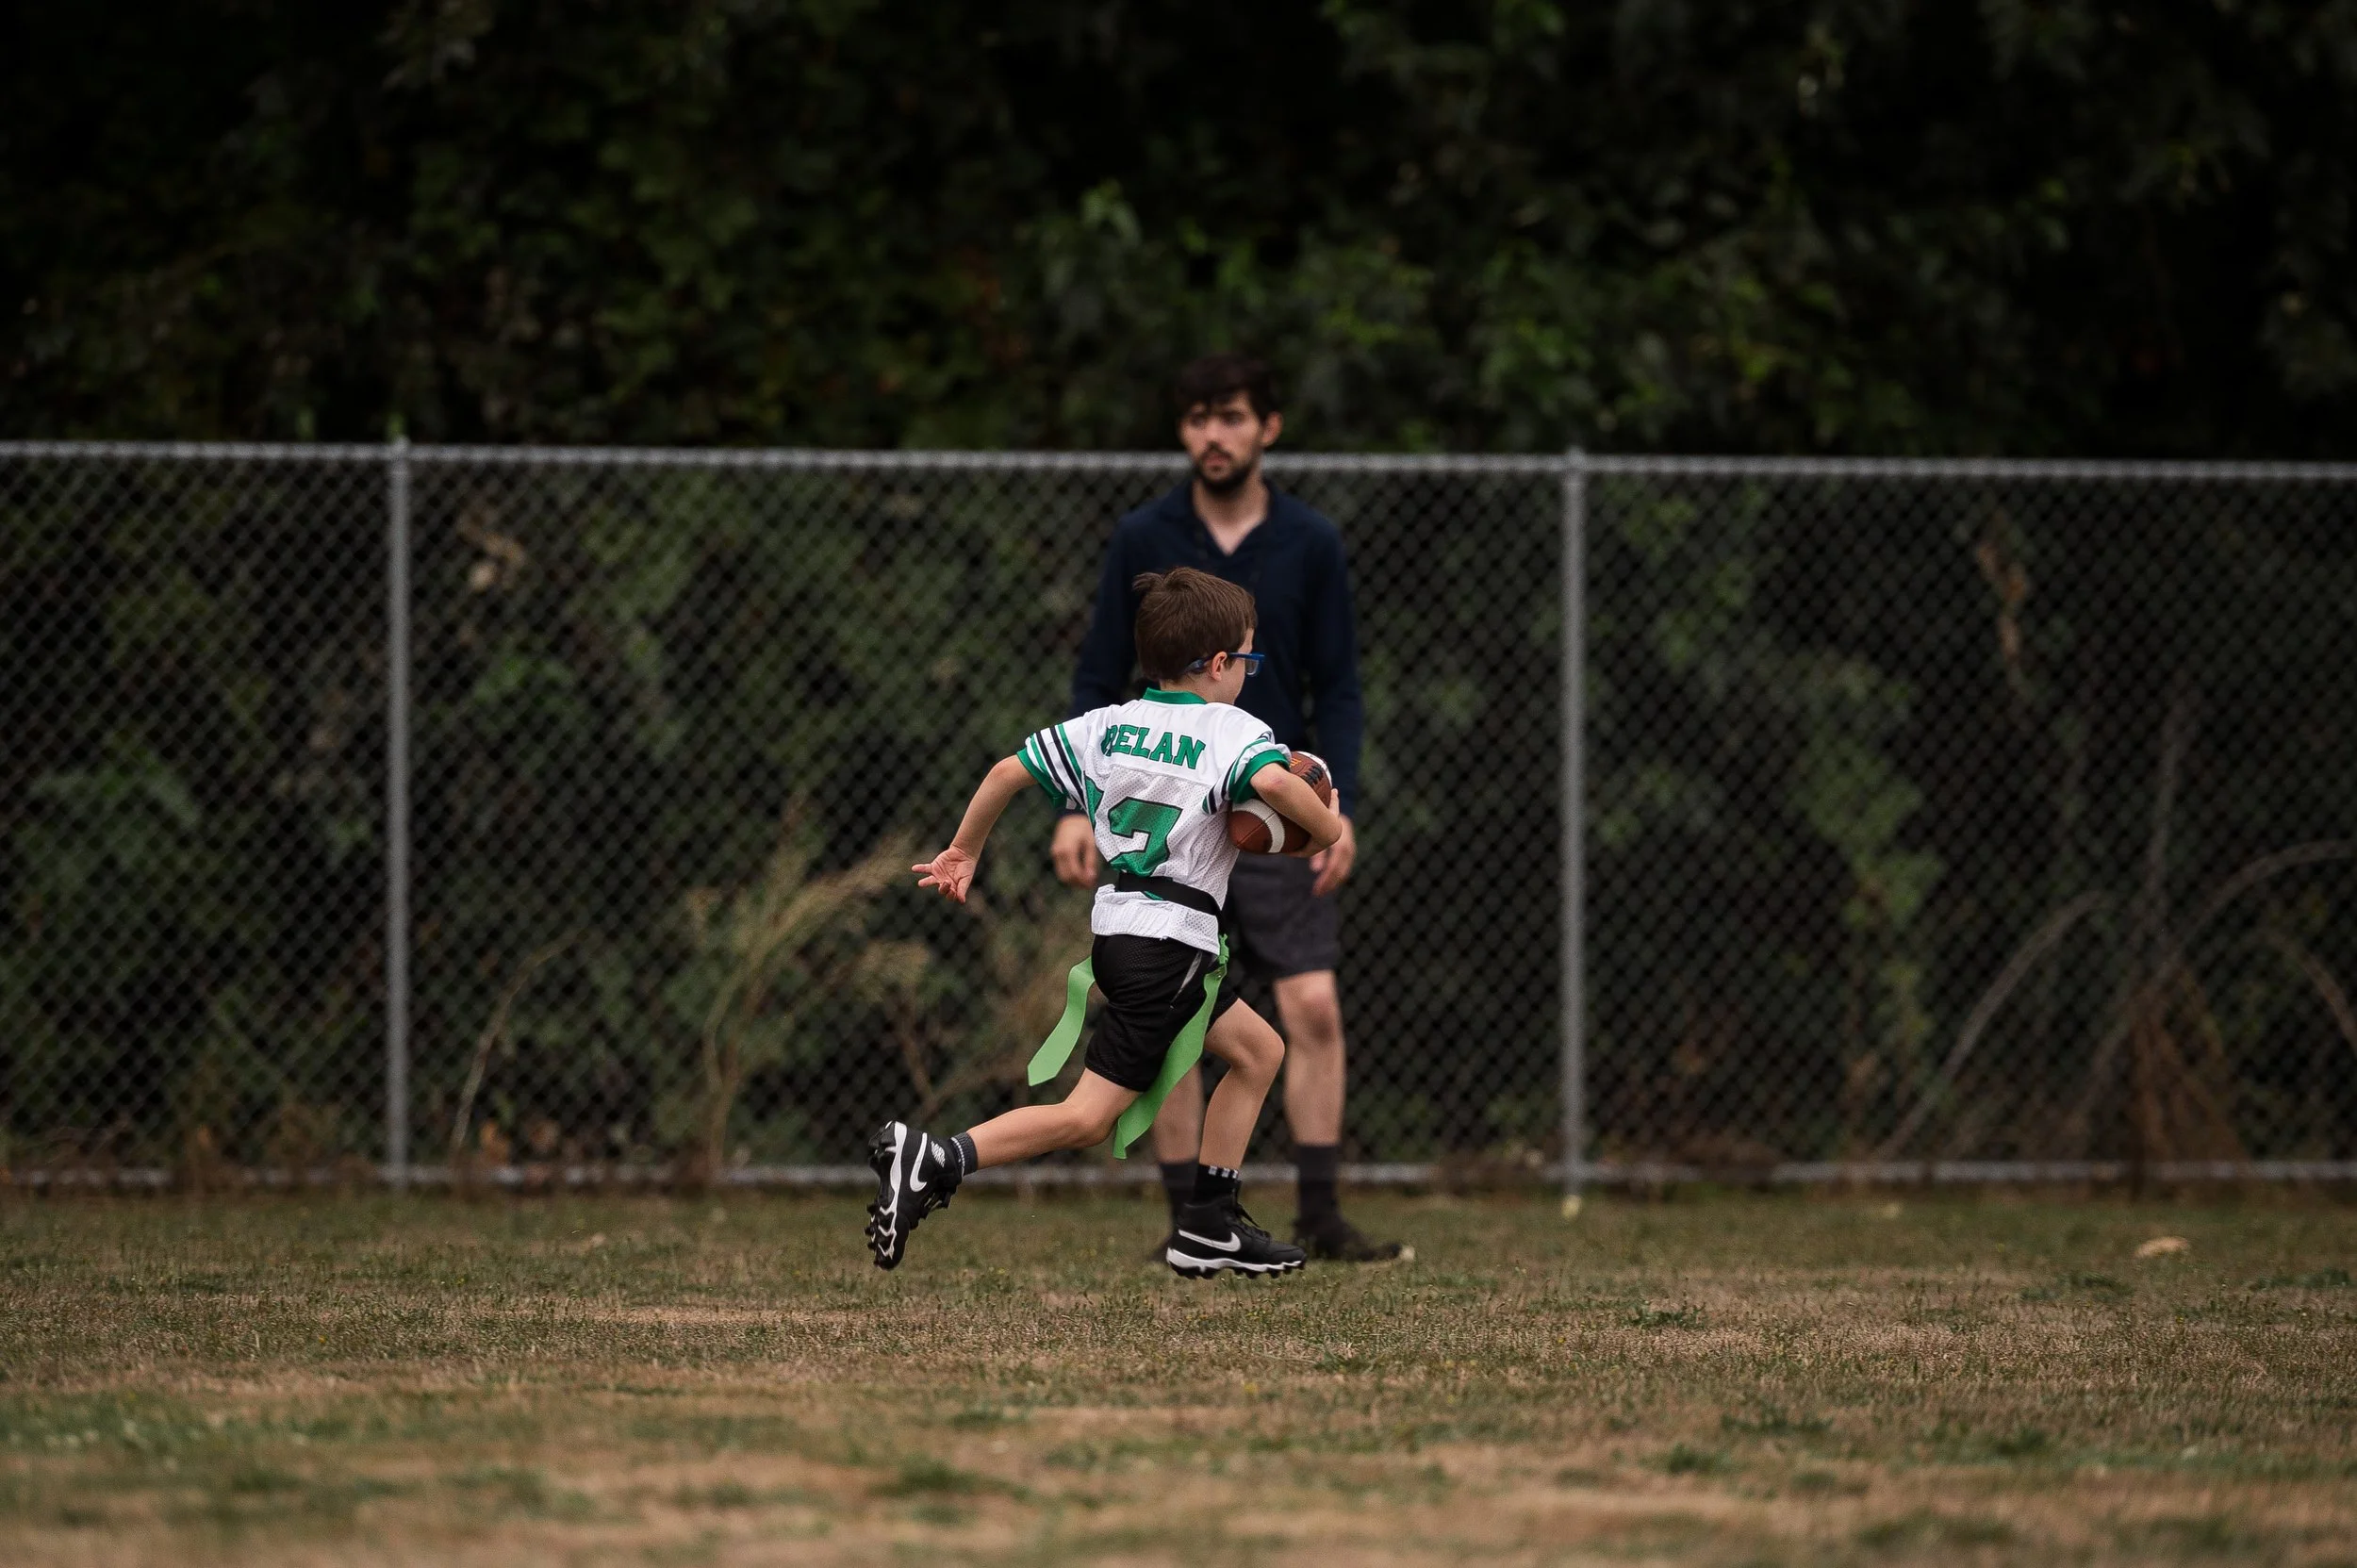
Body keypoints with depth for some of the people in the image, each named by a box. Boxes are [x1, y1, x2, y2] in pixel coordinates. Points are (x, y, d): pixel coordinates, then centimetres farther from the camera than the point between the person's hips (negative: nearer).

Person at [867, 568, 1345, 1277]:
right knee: (1089, 1117, -10)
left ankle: (1209, 1225, 20)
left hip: (1116, 925, 8)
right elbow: (1271, 780, -29)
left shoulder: (1109, 725, 12)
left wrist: (962, 853, 22)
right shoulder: (1234, 731, -7)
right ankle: (936, 1161, -24)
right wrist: (1326, 827, -12)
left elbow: (1008, 772, 10)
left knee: (1259, 1050, 21)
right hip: (1169, 941, -8)